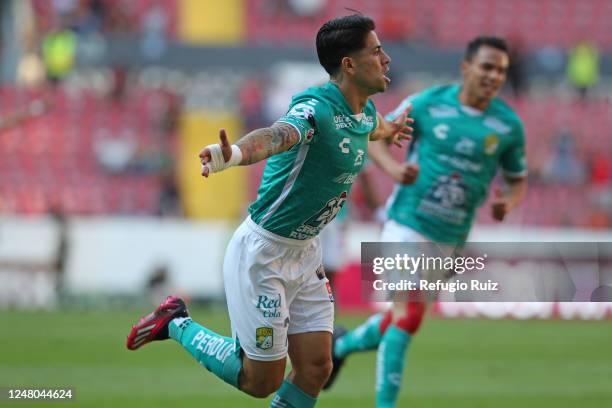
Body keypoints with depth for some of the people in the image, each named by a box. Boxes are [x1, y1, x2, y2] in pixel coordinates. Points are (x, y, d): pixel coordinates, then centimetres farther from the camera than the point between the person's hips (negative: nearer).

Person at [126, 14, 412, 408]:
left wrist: (387, 130, 52)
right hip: (263, 253, -8)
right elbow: (277, 135, -49)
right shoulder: (317, 108, -26)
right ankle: (177, 324, 19)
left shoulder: (366, 111, 2)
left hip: (305, 253, 8)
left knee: (315, 369, 1)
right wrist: (234, 153, -71)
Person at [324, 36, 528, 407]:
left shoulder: (509, 124, -3)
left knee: (404, 318, 14)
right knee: (409, 314, -16)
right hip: (408, 222, -4)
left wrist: (508, 203, -13)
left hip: (451, 238, 4)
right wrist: (393, 167, -17)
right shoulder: (427, 103, -8)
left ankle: (342, 346, 42)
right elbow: (376, 136, 4)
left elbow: (518, 179, 10)